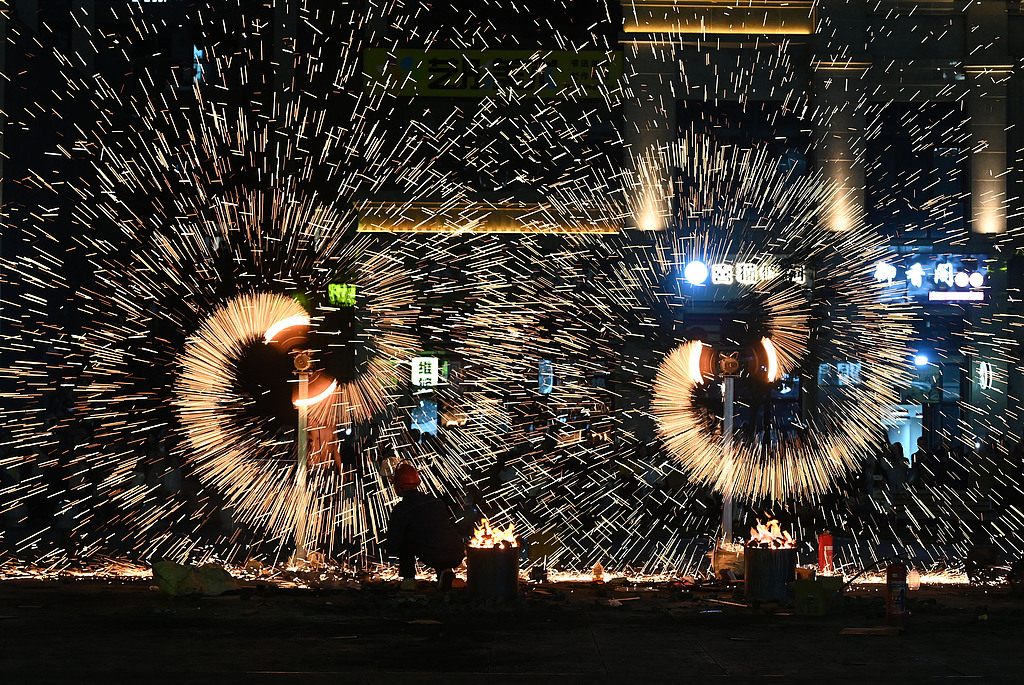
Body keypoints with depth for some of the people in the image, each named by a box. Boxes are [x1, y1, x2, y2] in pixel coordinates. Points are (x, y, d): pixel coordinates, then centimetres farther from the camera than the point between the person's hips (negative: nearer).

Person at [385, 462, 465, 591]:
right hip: (458, 557, 5)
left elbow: (392, 547, 2)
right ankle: (446, 572, 13)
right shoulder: (435, 501, 17)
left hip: (434, 559, -5)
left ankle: (408, 579, 11)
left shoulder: (401, 510, -1)